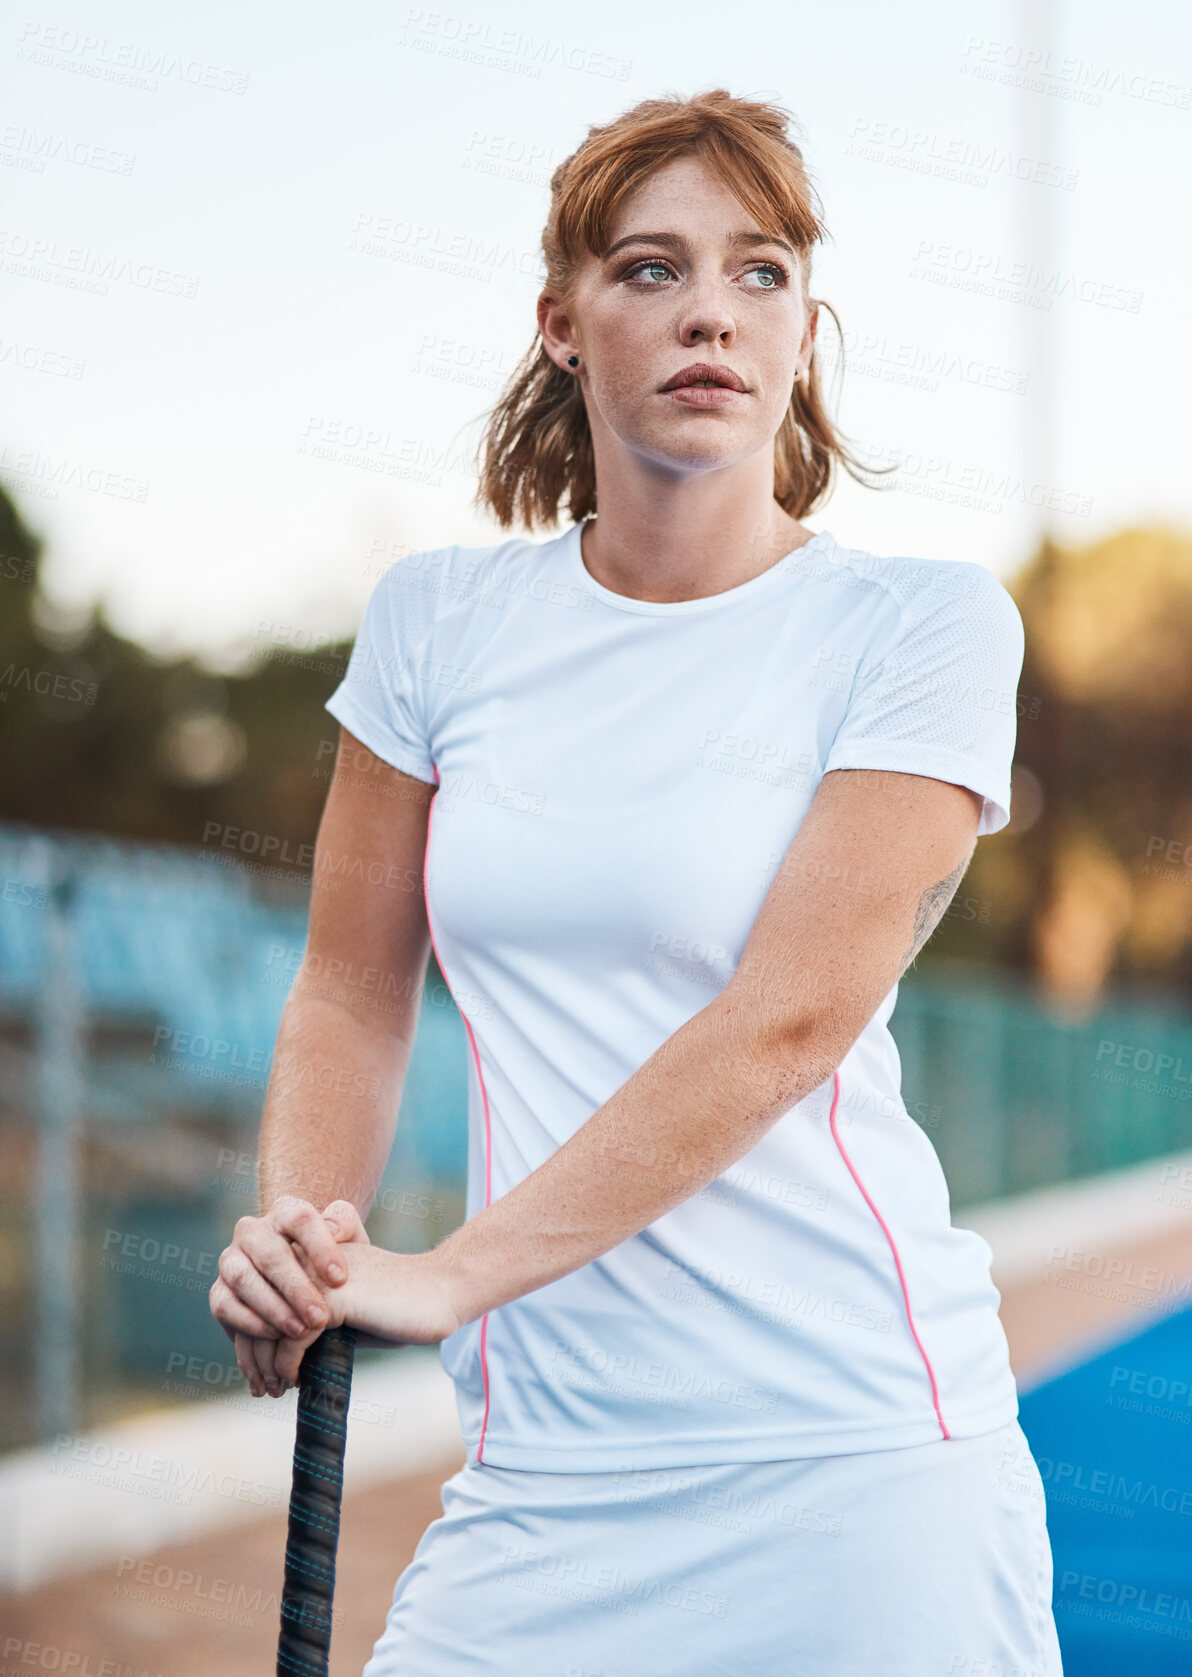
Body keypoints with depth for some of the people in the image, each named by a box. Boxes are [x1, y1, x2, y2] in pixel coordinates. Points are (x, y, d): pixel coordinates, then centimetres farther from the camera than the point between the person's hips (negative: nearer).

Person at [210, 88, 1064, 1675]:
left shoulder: (922, 623, -5)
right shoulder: (438, 619, 7)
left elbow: (788, 1021, -15)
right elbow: (352, 990, 12)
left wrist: (449, 1277, -17)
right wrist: (306, 1236, -7)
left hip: (851, 1458, -3)